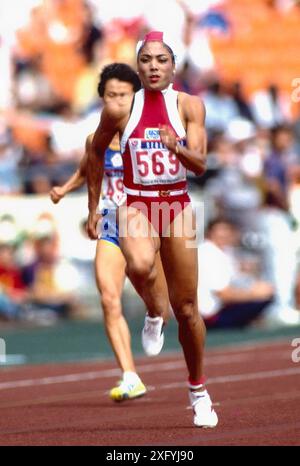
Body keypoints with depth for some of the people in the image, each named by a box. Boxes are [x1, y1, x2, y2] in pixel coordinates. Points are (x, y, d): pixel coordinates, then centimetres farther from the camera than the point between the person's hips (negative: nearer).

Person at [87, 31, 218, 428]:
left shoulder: (189, 106, -5)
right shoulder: (120, 110, -4)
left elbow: (200, 165, -13)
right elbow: (96, 153, 12)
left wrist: (177, 147, -34)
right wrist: (93, 208, 13)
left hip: (177, 207, 1)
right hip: (136, 206, -1)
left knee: (187, 309, 6)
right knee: (140, 265, -36)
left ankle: (198, 391, 24)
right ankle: (154, 315, -2)